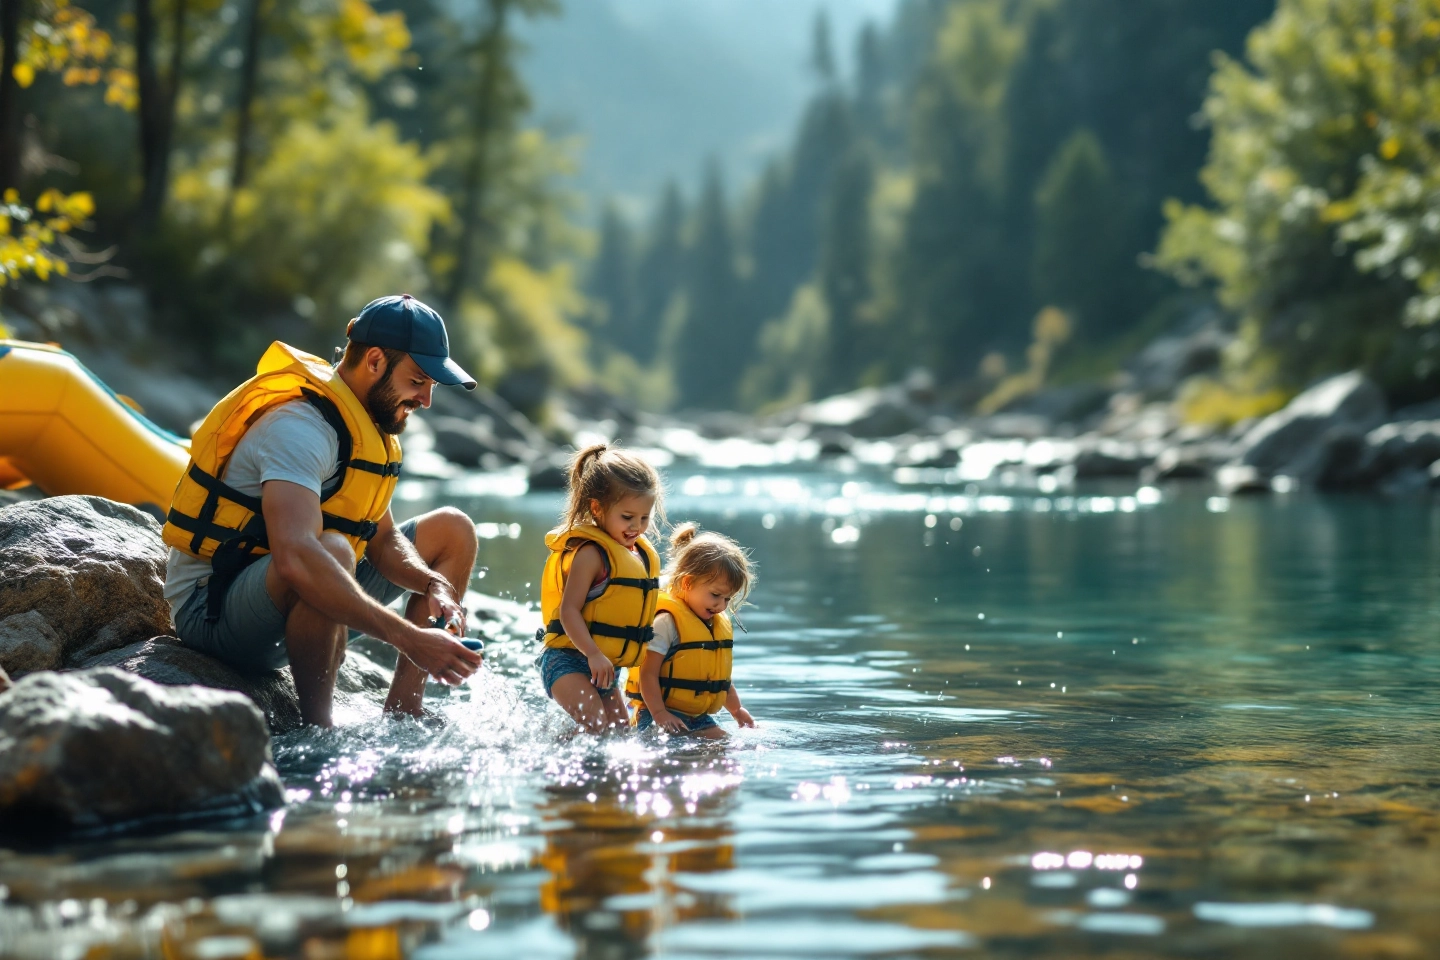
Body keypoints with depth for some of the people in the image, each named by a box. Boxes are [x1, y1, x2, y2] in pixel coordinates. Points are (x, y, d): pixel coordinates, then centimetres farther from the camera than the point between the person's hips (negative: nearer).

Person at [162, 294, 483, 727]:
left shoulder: (367, 427, 7)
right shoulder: (301, 428, -25)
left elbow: (383, 540, 9)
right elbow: (295, 559, -41)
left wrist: (431, 583, -14)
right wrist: (410, 639, -43)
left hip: (300, 607, 10)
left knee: (452, 529, 7)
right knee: (330, 550, -40)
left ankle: (402, 713, -1)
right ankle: (317, 730, -24)